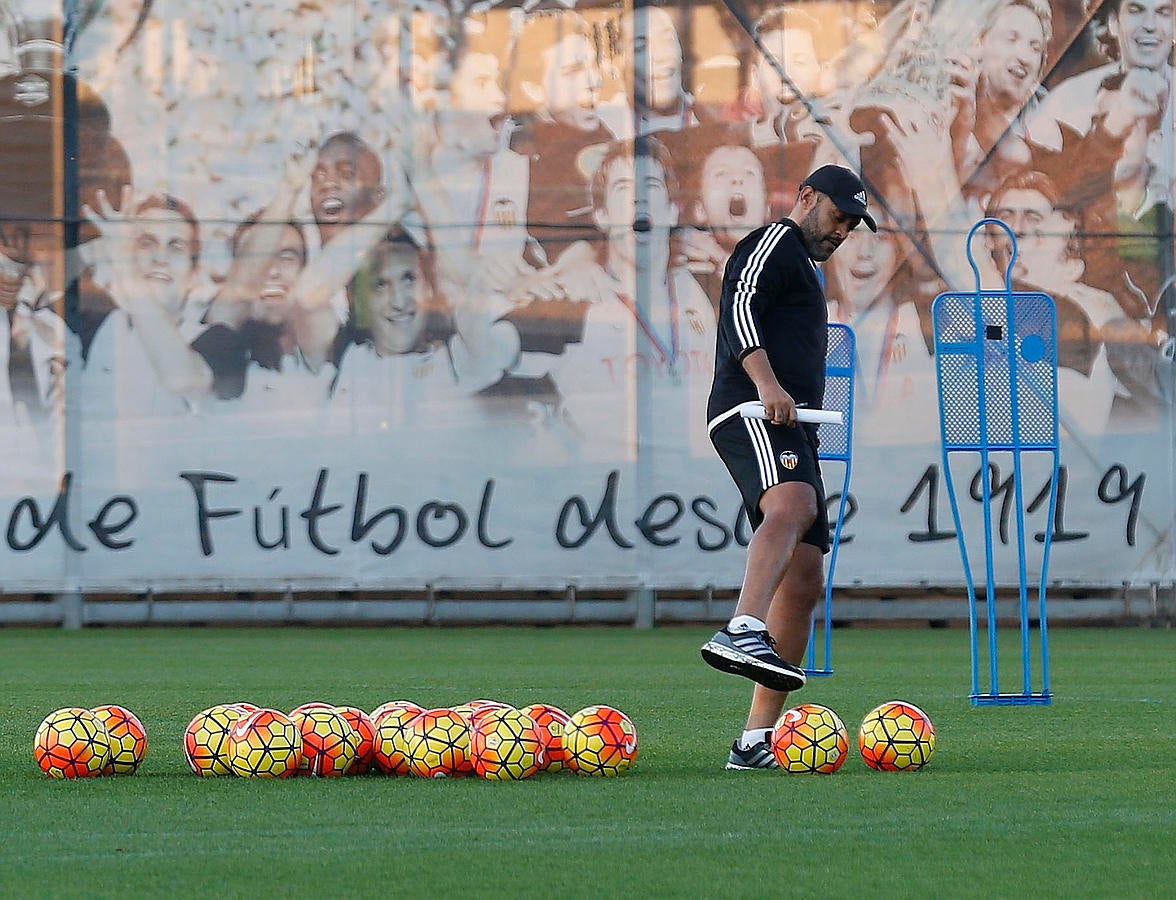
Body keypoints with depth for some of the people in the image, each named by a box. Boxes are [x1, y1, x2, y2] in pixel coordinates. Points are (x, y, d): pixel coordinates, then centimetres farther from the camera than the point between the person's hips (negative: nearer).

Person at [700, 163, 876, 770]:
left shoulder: (803, 269, 35)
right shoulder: (774, 243, 4)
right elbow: (739, 308, -15)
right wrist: (767, 382, -28)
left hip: (790, 432, 10)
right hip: (751, 415, -10)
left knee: (803, 582, 4)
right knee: (792, 505, -37)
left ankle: (756, 741, 4)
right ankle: (741, 632, -62)